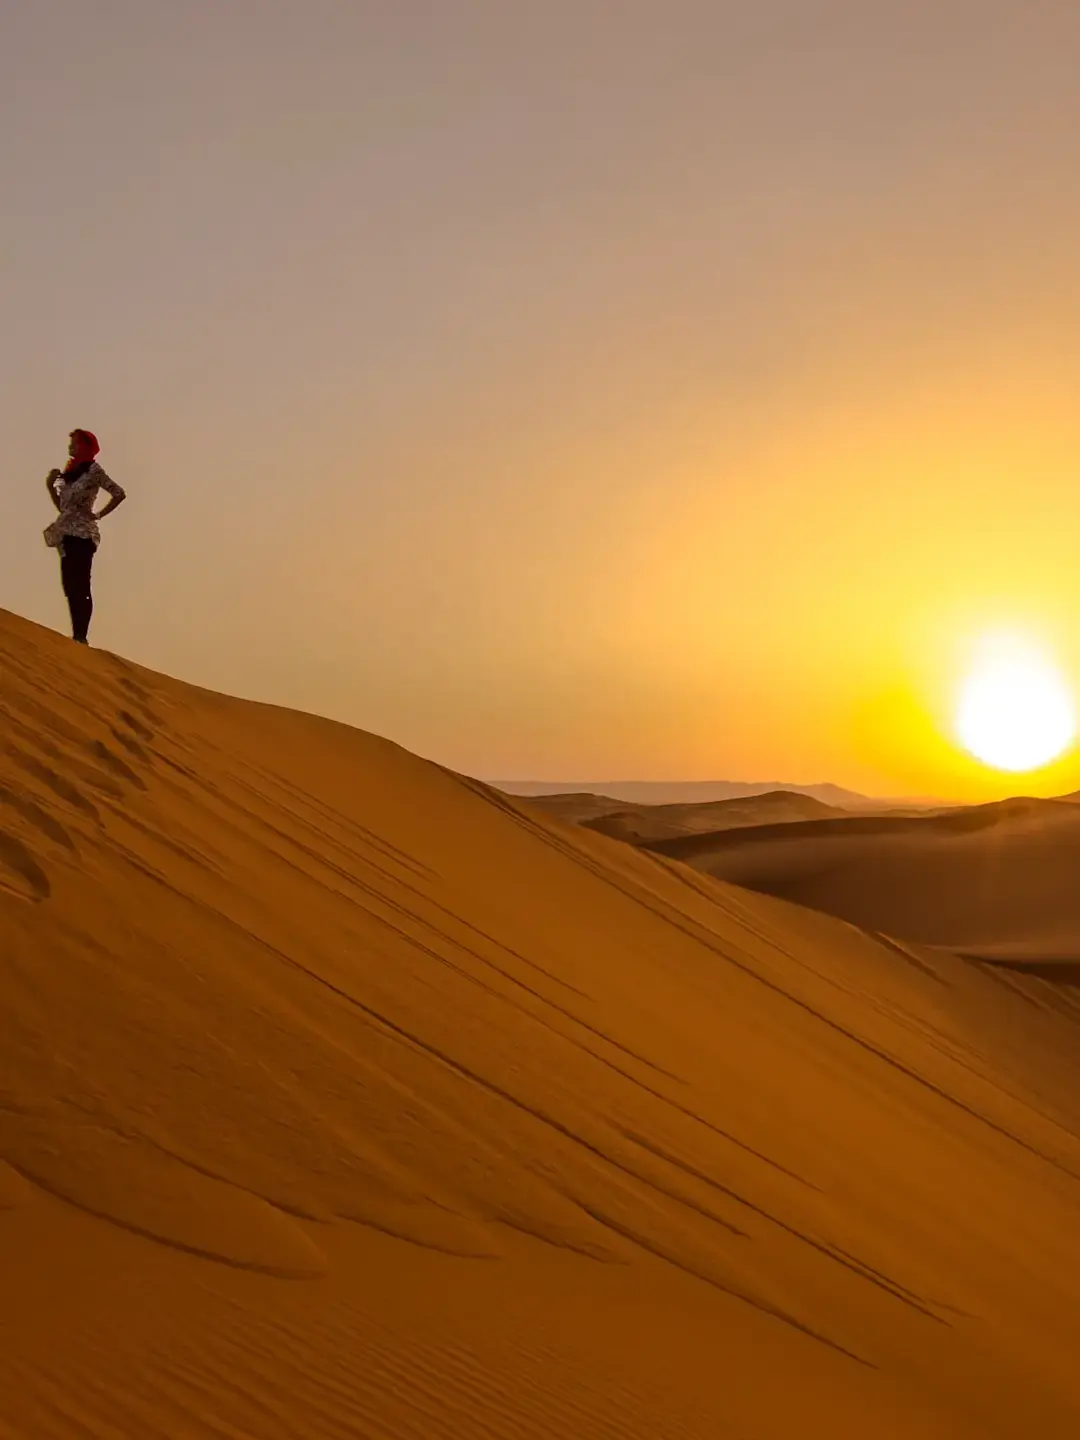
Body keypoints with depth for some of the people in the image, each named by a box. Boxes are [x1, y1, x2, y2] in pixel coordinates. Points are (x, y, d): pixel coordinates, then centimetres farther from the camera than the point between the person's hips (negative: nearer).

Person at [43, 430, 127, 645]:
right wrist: (50, 486, 3)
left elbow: (119, 493, -9)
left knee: (81, 587, -7)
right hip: (67, 534, 7)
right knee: (70, 587, 6)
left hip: (82, 535, -7)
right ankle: (76, 635, 11)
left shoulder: (93, 470, -6)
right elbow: (62, 506, 16)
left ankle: (81, 637, -6)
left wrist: (98, 515, -6)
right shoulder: (68, 471, 14)